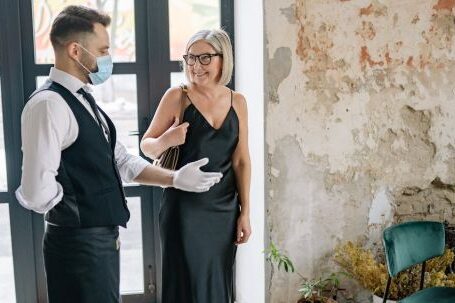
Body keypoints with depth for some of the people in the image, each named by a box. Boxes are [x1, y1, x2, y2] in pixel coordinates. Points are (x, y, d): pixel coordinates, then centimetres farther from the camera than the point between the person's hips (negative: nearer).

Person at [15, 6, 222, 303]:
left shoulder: (84, 101, 12)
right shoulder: (49, 104, -20)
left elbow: (122, 161, 13)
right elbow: (37, 191, -26)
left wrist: (175, 178, 4)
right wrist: (75, 209, -8)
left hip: (103, 237, 9)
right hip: (79, 242, -9)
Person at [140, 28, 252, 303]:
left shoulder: (237, 102, 4)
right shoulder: (177, 97, -5)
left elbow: (241, 160, 7)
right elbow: (146, 146, -1)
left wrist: (245, 212, 5)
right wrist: (165, 141, -23)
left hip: (225, 209, 3)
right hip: (185, 208, -3)